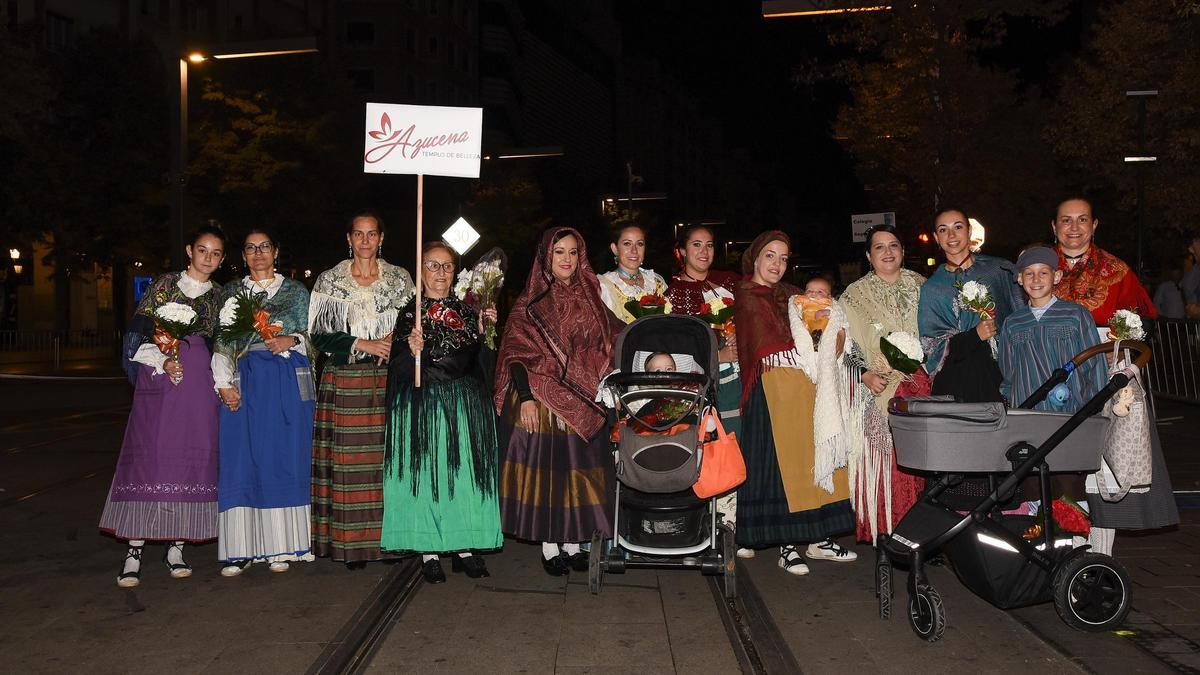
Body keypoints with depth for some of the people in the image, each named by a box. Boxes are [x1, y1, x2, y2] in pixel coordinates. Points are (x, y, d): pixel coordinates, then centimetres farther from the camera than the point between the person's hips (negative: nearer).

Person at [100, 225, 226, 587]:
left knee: (193, 455, -1)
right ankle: (135, 549, -3)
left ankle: (176, 546, 7)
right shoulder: (165, 284, 7)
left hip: (199, 381, 2)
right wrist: (163, 361, -12)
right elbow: (140, 332, 1)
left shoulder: (219, 295, 14)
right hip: (160, 375, -2)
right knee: (149, 453, -6)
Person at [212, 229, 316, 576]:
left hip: (287, 383, -1)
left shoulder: (295, 291, 12)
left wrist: (291, 340, -13)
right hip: (244, 384, 1)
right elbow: (221, 342, 9)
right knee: (242, 462, -3)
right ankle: (241, 549, 2)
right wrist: (223, 384, -3)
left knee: (283, 460, -1)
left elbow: (311, 336, 8)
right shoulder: (231, 293, 15)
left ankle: (279, 547, 5)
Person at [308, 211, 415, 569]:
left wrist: (396, 344, -9)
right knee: (349, 460, -3)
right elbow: (318, 333, 1)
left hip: (387, 380, 1)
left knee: (388, 456, 0)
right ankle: (352, 543, 3)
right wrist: (362, 344, -9)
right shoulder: (330, 281, 6)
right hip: (345, 381, -1)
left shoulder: (400, 279, 9)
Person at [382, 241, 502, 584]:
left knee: (465, 471, 4)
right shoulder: (409, 313, 2)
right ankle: (428, 551, 9)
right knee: (424, 471, -2)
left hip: (465, 404, 3)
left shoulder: (467, 311, 12)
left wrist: (485, 330, 0)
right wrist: (412, 351, -24)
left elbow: (480, 363, 11)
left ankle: (463, 546, 15)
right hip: (423, 407, -3)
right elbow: (398, 372, -6)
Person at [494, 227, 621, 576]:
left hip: (584, 402, 4)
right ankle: (550, 548, 11)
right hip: (542, 399, -4)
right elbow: (518, 354, -8)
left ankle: (573, 543, 18)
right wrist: (525, 397, -16)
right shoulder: (531, 303, -3)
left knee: (580, 468, 7)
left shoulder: (590, 298, 10)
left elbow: (606, 349, 14)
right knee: (545, 467, 0)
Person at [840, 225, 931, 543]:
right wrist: (865, 374, -12)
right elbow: (845, 345, 1)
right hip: (878, 387, -2)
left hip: (919, 383, 3)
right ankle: (885, 532, 1)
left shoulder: (919, 285, 13)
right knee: (883, 459, -5)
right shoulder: (855, 295, 4)